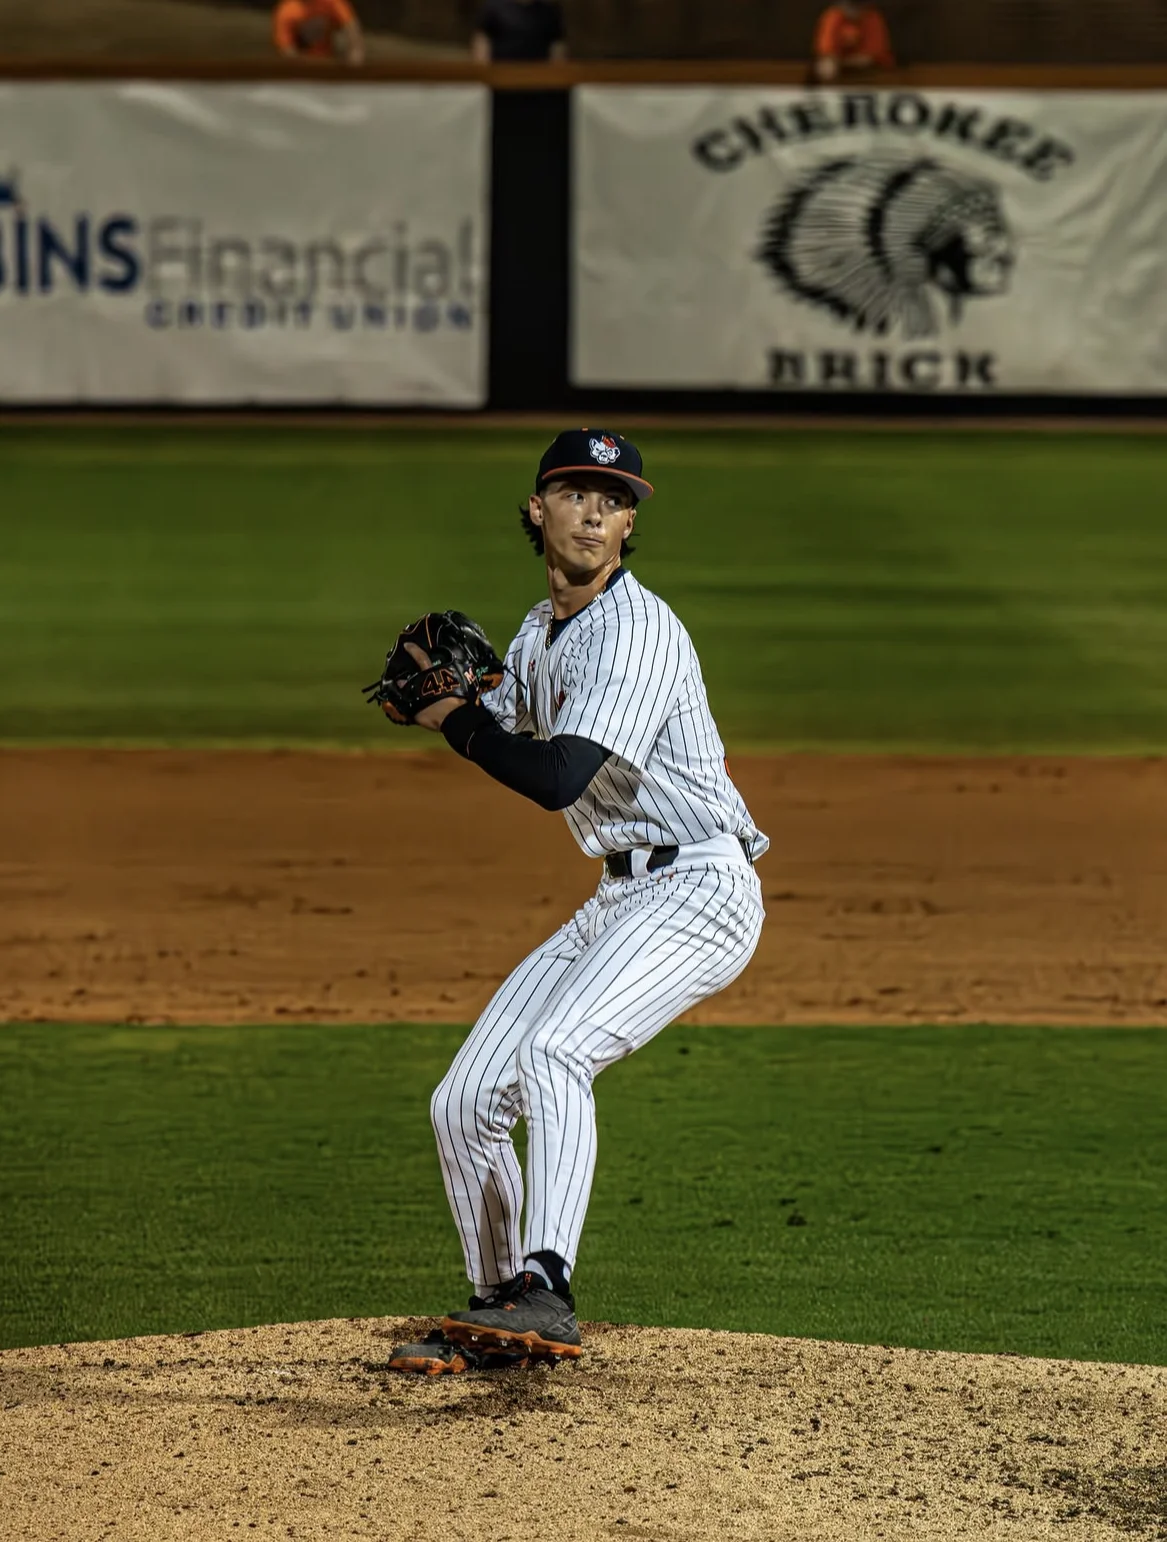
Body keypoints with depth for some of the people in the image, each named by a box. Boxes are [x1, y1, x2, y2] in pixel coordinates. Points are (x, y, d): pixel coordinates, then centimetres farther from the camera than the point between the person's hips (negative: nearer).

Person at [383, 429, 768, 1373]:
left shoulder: (636, 630, -16)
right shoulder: (542, 631, 13)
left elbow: (561, 778, -26)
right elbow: (516, 750, 25)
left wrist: (456, 720, -12)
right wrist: (455, 697, 4)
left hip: (701, 890, -9)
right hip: (622, 899, 9)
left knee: (553, 1052, -32)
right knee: (464, 1104, 7)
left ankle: (546, 1292, -40)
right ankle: (498, 1306, 24)